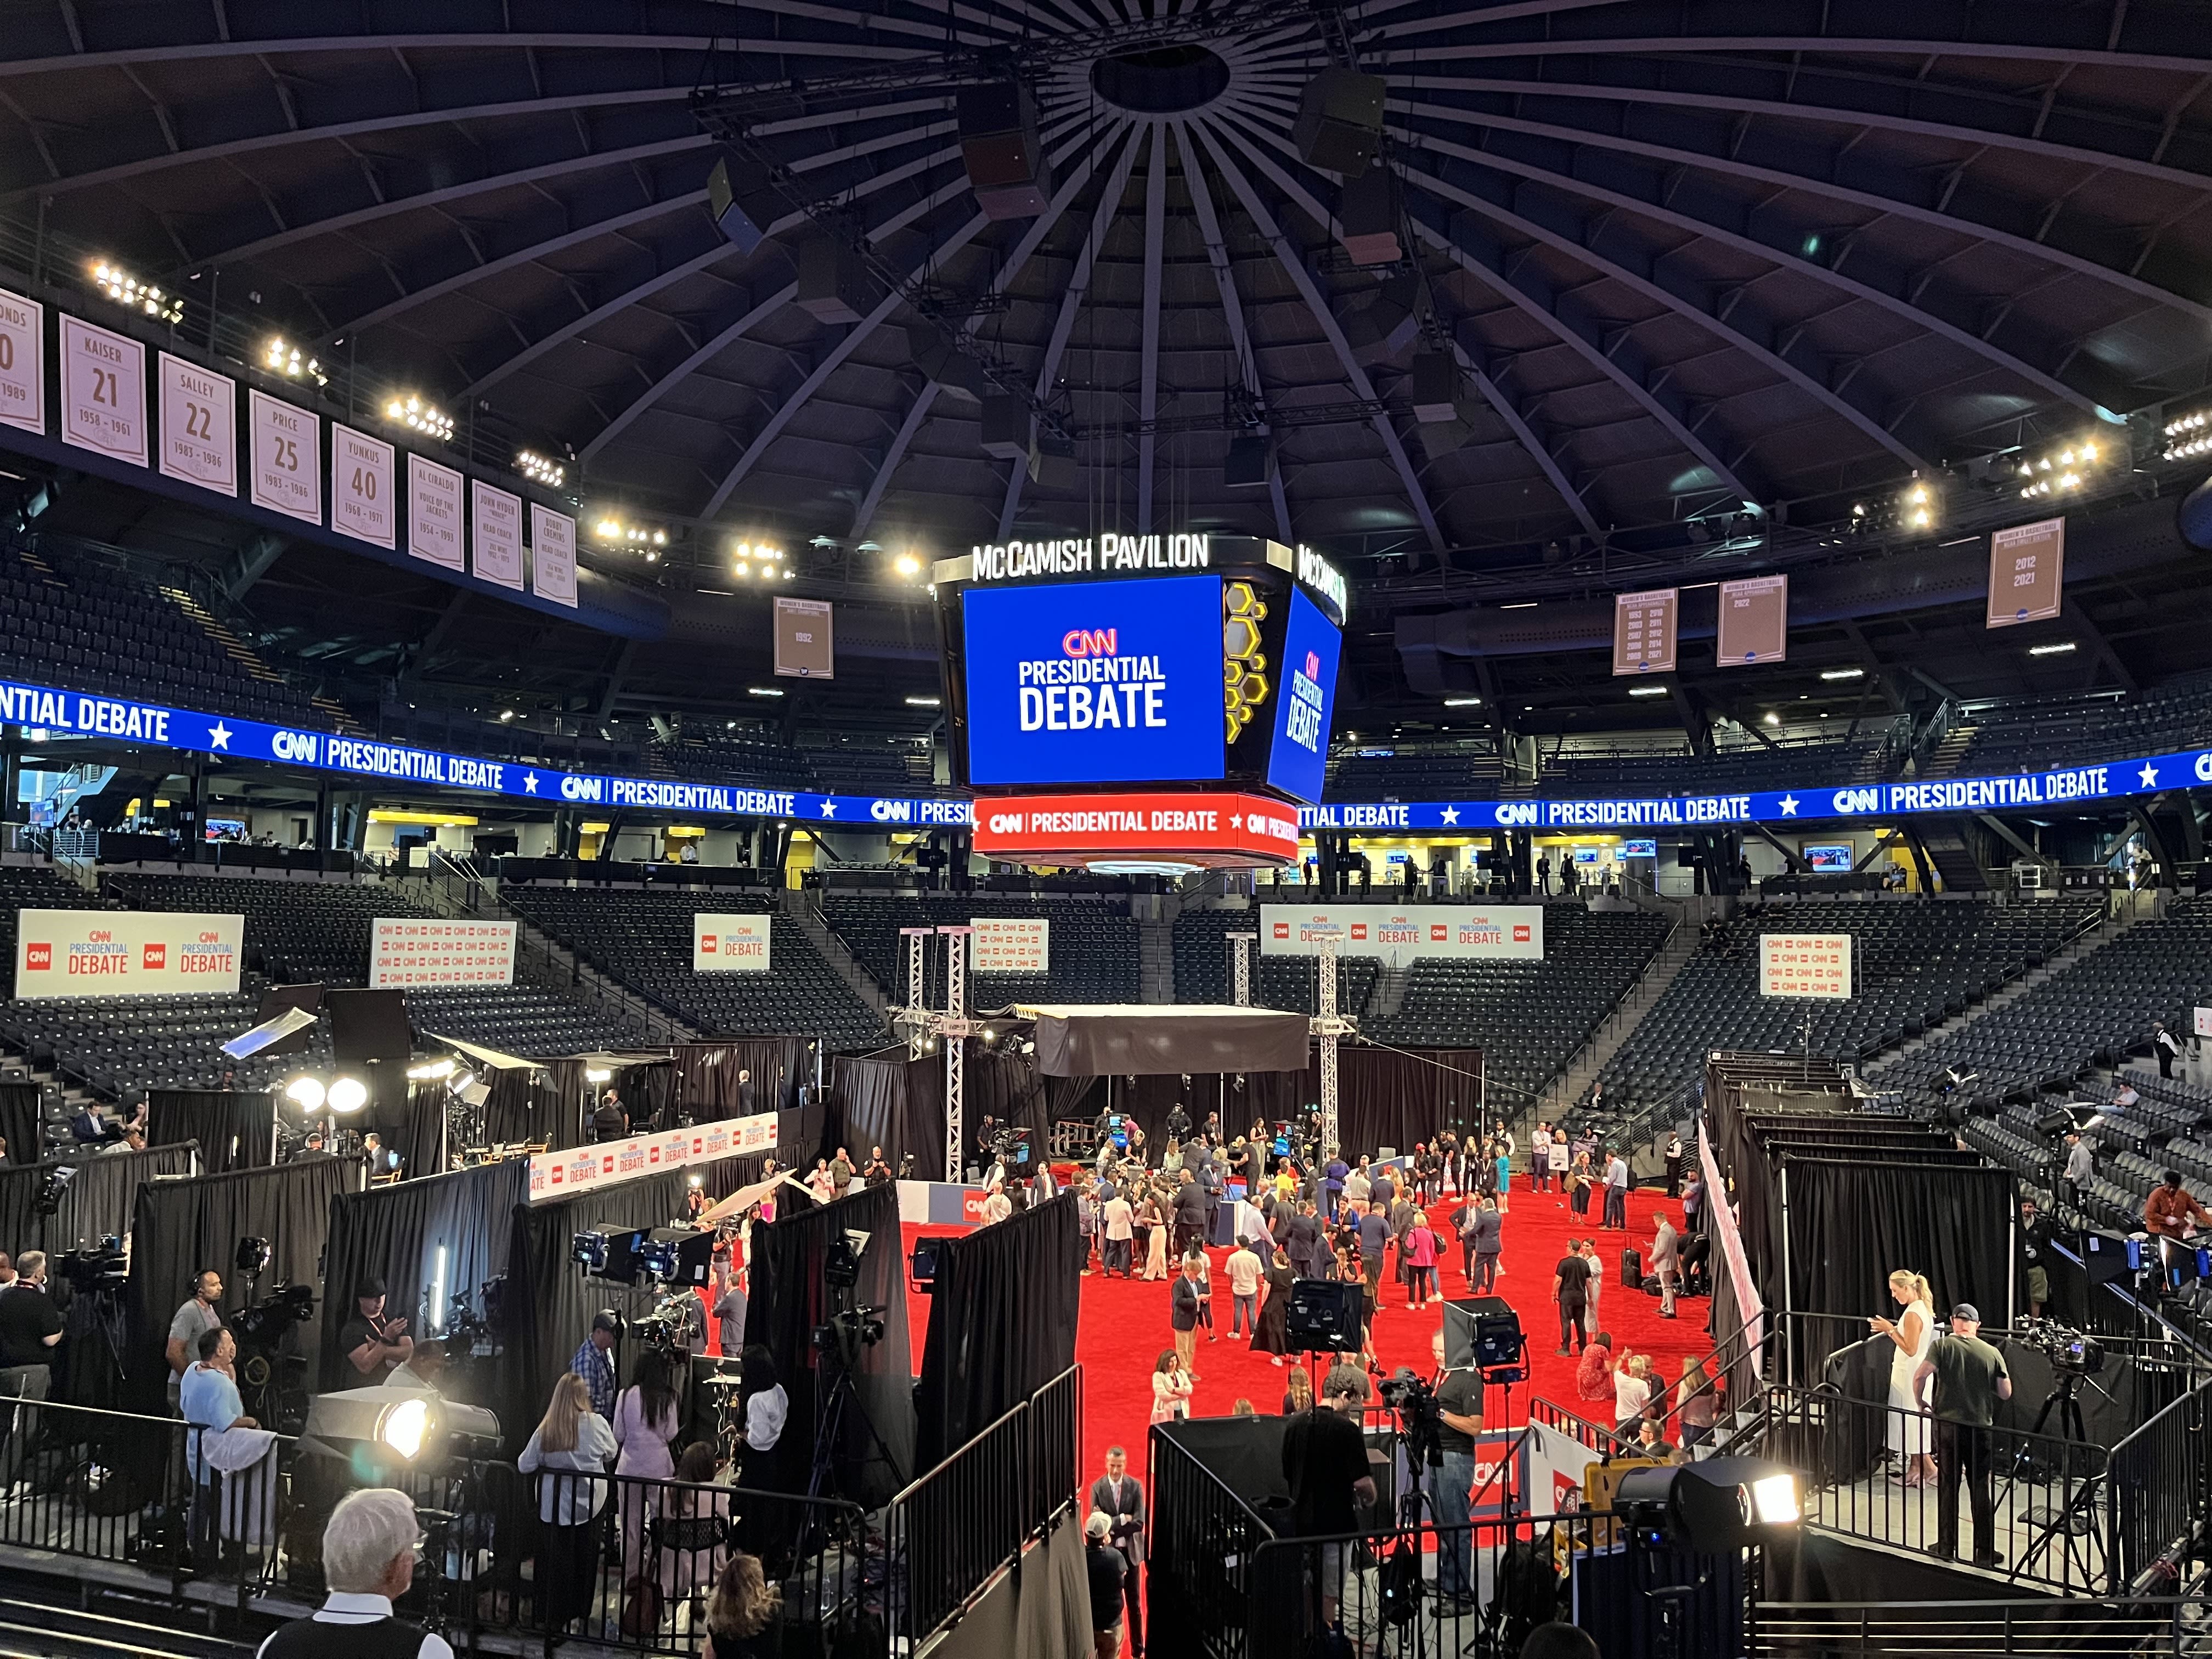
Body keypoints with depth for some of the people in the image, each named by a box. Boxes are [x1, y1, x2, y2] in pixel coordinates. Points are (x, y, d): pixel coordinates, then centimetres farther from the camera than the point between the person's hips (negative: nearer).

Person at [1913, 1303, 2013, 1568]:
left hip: (1947, 1424, -1)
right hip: (1980, 1427, 1)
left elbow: (1920, 1377, -16)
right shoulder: (1991, 1353, 1)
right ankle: (1985, 1552, 11)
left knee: (1947, 1486, 8)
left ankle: (1947, 1547, 14)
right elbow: (2006, 1393, 4)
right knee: (1980, 1488, 8)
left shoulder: (1942, 1345, -4)